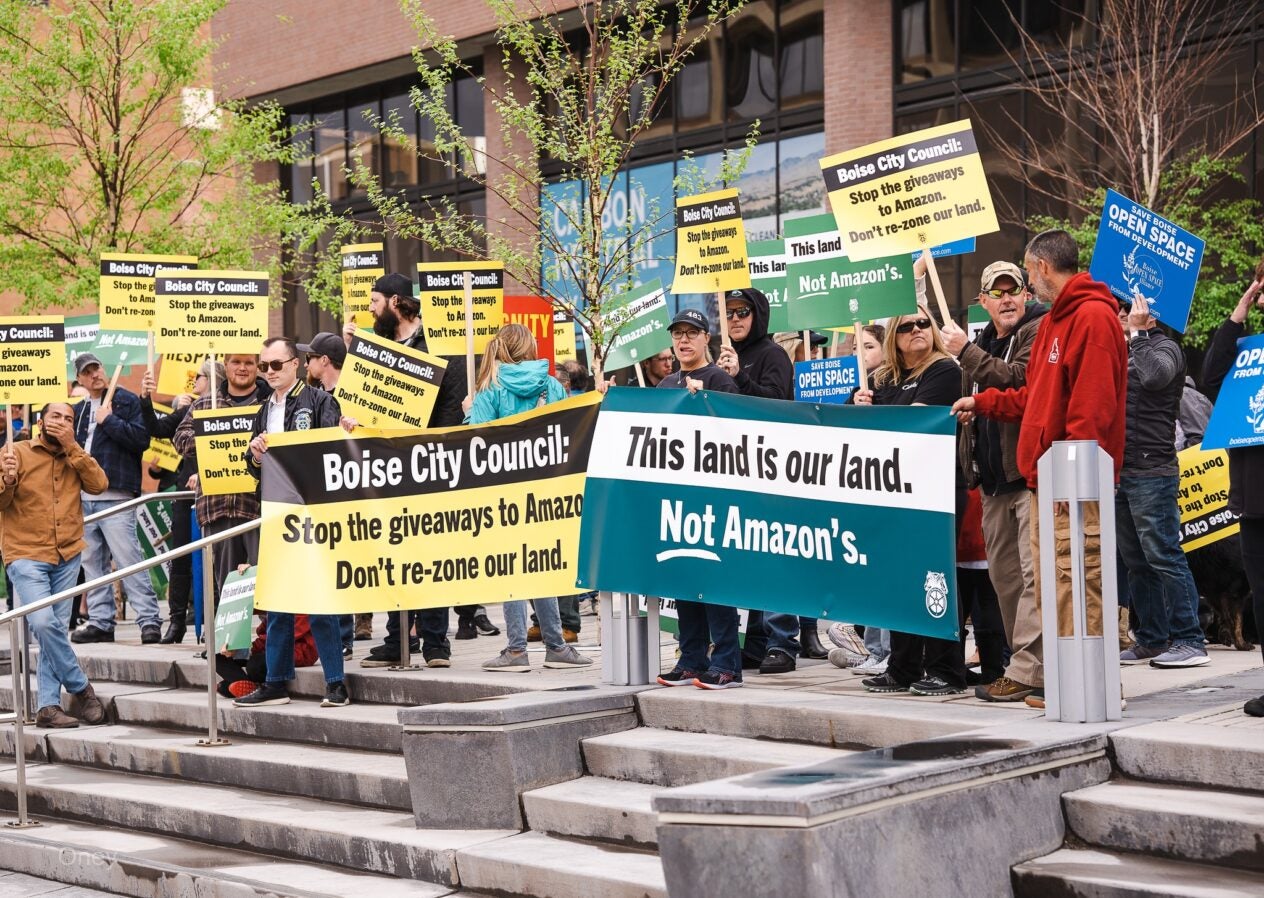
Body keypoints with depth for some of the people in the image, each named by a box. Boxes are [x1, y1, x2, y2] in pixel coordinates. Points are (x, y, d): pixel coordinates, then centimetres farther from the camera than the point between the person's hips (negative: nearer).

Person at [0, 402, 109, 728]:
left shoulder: (75, 457, 12)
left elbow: (99, 484, -5)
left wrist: (71, 446, -9)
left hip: (67, 557, 4)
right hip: (26, 555, -4)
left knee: (54, 628, 1)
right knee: (44, 622, -20)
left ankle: (48, 706, 2)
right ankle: (81, 688, -4)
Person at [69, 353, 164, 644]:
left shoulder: (128, 401, 0)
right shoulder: (78, 411, 19)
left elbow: (141, 438, -13)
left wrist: (108, 421, -12)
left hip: (115, 497, -7)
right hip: (83, 497, 7)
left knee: (128, 560, -11)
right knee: (93, 564, 10)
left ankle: (150, 620, -10)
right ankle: (100, 622, 16)